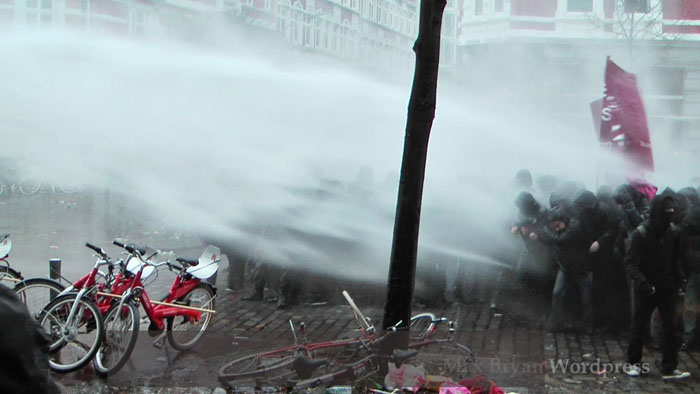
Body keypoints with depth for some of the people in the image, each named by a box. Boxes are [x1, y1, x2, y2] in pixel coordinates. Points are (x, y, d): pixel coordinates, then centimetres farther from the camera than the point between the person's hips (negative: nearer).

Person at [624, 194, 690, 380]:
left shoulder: (672, 231, -1)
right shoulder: (640, 234, -17)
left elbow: (675, 259, 13)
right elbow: (630, 263, -19)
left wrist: (678, 278, 4)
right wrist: (641, 282, -32)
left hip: (667, 288, 4)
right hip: (648, 289, -4)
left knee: (671, 328, 4)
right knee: (639, 327, 6)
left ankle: (670, 368, 12)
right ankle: (633, 363, 23)